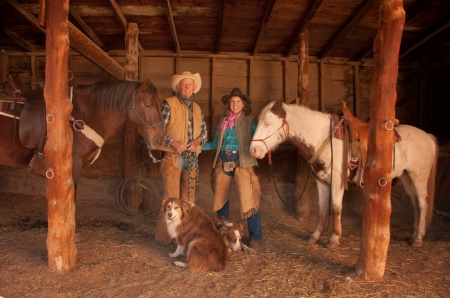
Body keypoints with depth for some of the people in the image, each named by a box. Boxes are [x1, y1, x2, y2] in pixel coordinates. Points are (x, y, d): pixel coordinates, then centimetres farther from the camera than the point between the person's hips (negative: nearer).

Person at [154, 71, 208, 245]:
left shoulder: (197, 108, 13)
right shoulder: (169, 104, -4)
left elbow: (204, 132, 15)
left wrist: (197, 141, -6)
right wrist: (173, 142, -23)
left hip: (192, 158, 6)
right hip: (173, 157, -6)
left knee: (189, 196, 12)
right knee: (171, 196, -6)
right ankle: (163, 236, 6)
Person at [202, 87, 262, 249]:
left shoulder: (249, 120, 3)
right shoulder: (223, 120, 13)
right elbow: (216, 143, 14)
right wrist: (199, 146, 5)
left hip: (242, 161, -4)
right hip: (223, 161, 5)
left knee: (248, 198, -10)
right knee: (220, 197, 13)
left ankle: (255, 237, 4)